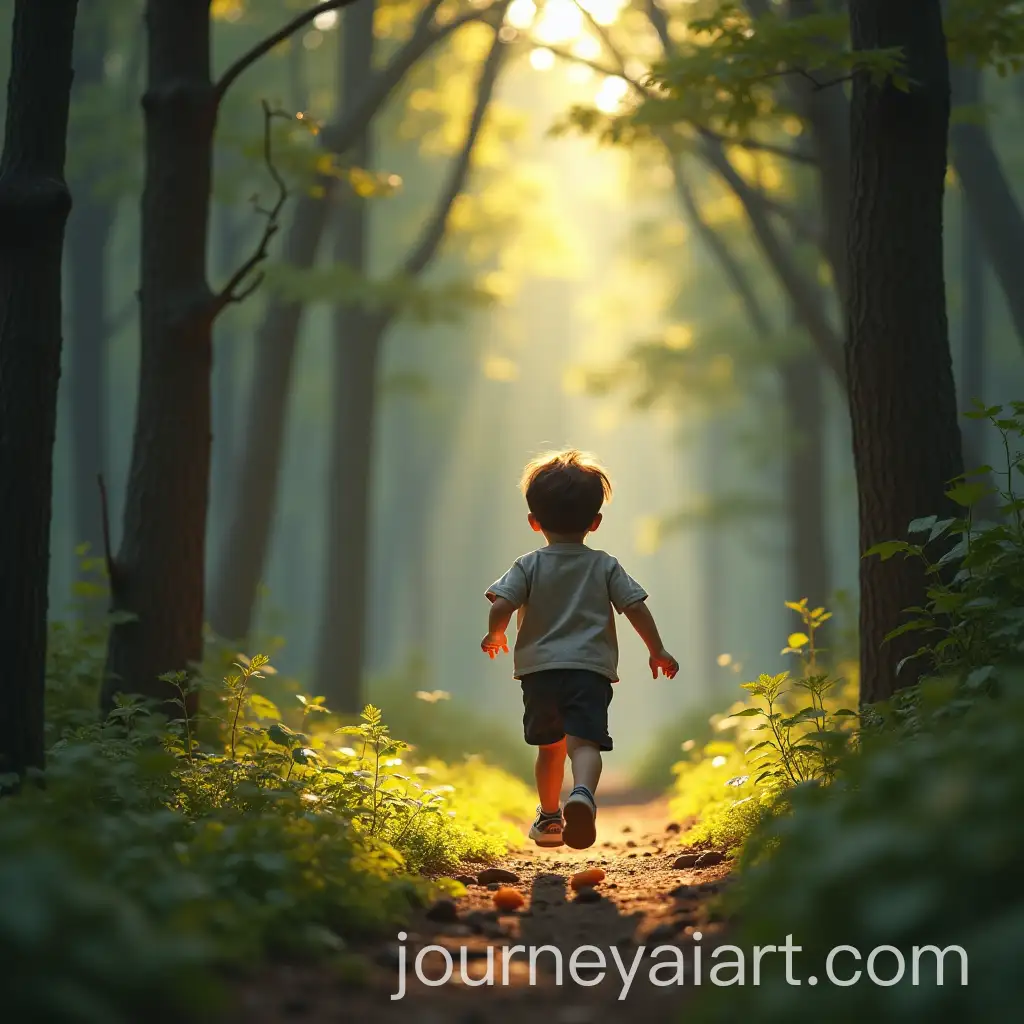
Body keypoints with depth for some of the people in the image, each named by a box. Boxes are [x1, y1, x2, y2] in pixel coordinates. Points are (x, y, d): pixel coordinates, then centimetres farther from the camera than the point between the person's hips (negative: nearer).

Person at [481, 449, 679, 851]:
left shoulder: (529, 566, 4)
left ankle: (549, 817, 33)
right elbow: (636, 608, 1)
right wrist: (658, 651, 12)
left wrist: (495, 636, 14)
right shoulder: (605, 566, 6)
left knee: (549, 746, 20)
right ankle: (582, 794, -43)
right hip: (590, 669, -1)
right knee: (585, 743, -13)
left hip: (539, 670, 2)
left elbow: (500, 607, -7)